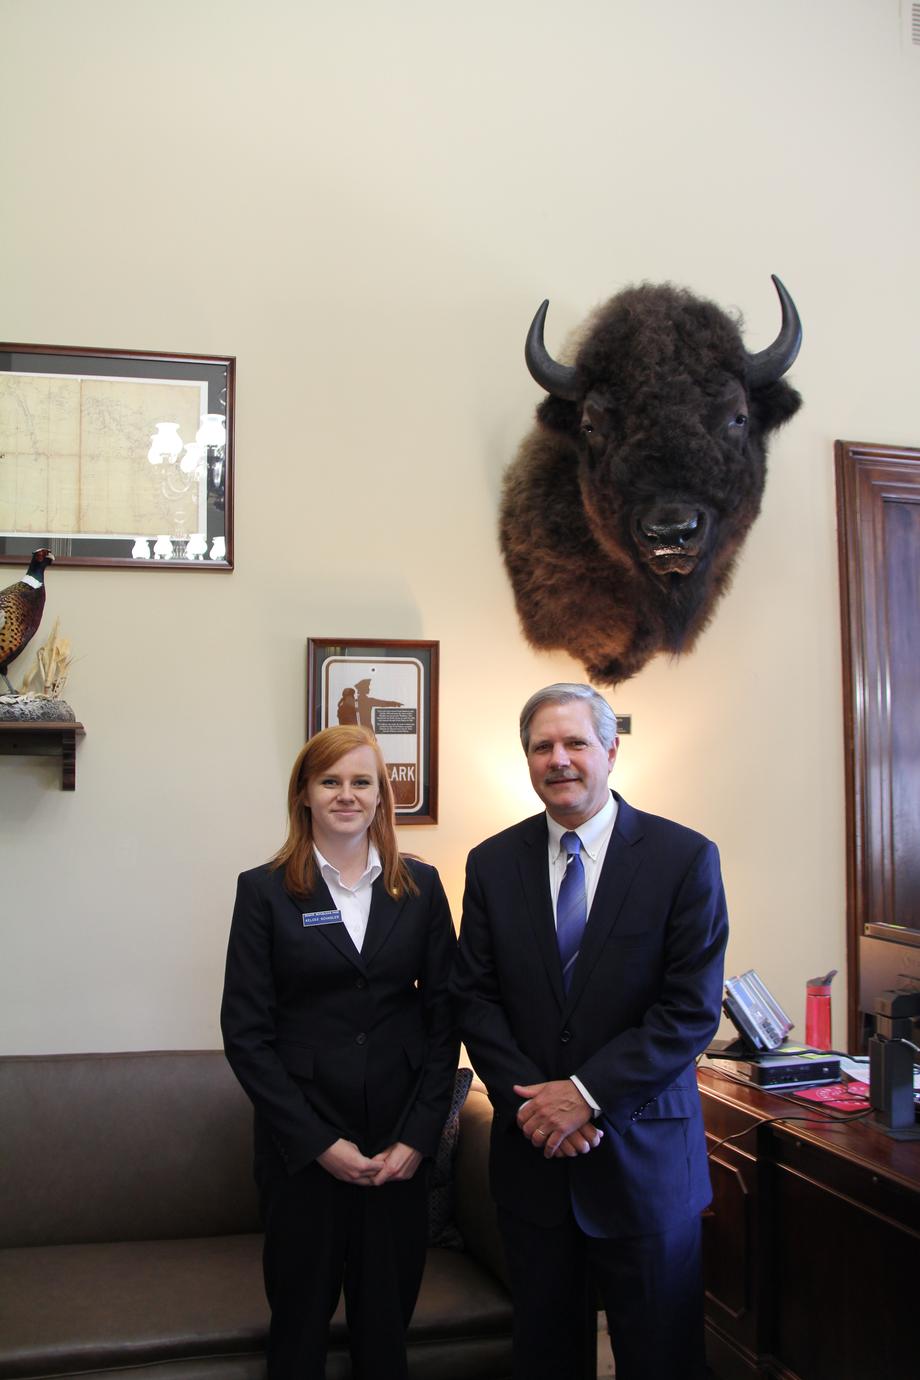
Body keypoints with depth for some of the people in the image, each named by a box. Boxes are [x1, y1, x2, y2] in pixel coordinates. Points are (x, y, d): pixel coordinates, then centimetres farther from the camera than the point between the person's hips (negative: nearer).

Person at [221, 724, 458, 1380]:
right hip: (301, 1141, -1)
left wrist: (420, 1134, -6)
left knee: (387, 1314, 12)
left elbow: (443, 1014, 2)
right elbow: (246, 1031, -6)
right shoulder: (264, 890, -4)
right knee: (301, 1312, 12)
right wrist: (318, 1141, -10)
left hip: (402, 1140, 2)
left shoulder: (420, 885, 2)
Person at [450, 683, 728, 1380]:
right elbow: (474, 998, 1)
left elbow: (692, 1011, -12)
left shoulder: (685, 858, -8)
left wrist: (586, 1093, -16)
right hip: (533, 1146, 3)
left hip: (644, 1152, -2)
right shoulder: (493, 863, 2)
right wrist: (531, 1099, -12)